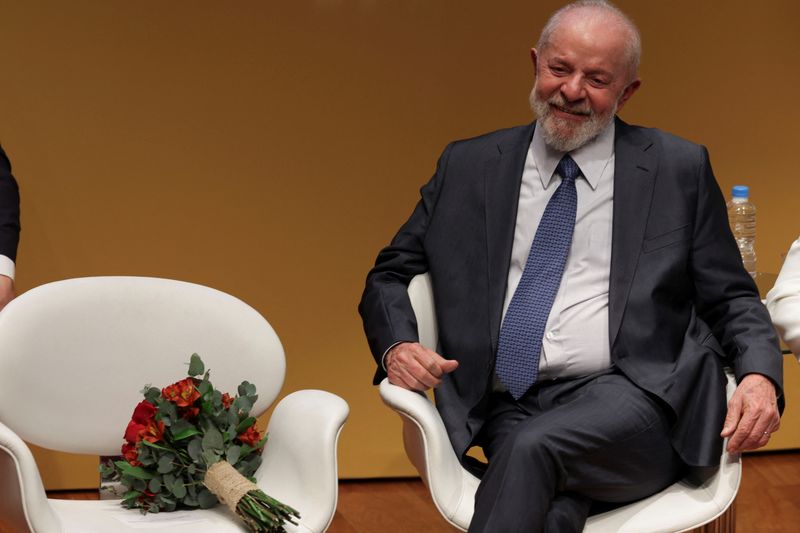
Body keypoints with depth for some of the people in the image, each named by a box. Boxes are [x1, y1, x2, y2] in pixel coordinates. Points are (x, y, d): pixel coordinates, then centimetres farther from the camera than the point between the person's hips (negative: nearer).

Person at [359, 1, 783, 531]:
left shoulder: (680, 169, 11)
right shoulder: (468, 167, 15)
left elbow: (731, 297, 13)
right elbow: (390, 274, 20)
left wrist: (760, 377, -8)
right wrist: (397, 345, -2)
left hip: (631, 406, 0)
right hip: (511, 412, 0)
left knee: (534, 446, -34)